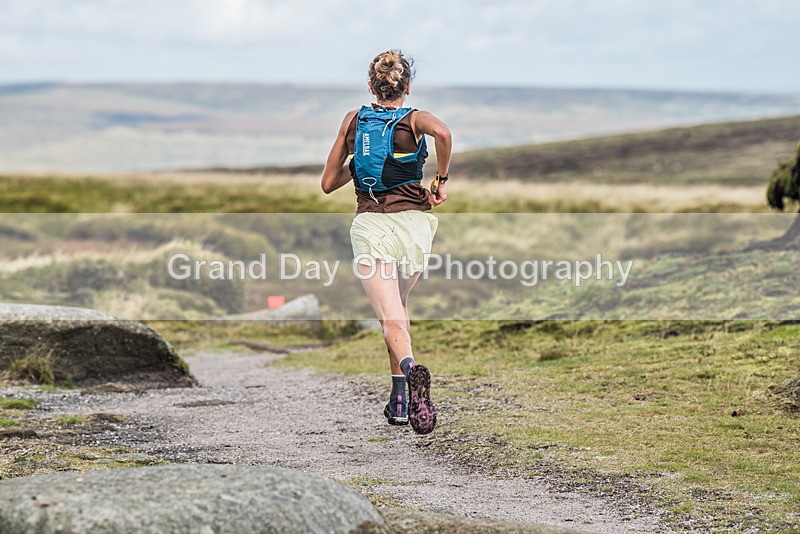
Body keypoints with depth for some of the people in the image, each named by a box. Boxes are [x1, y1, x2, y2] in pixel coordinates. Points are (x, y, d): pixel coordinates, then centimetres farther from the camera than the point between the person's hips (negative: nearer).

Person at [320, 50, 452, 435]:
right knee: (397, 304, 24)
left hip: (369, 226, -1)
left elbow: (328, 183, 13)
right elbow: (442, 132, -23)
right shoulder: (414, 119, 3)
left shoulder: (353, 120, 10)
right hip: (413, 223, 1)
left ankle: (410, 369, -43)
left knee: (391, 318, -10)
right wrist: (441, 179, -9)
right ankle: (399, 401, 24)